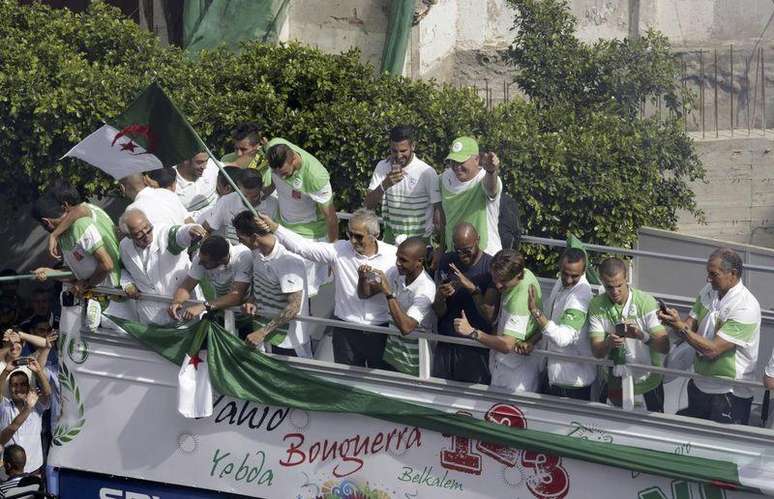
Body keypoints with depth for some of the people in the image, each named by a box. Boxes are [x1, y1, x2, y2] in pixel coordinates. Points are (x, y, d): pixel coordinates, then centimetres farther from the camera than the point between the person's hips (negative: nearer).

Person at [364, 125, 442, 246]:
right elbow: (369, 204, -8)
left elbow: (438, 208, -9)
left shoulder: (427, 172, -13)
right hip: (391, 235, 3)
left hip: (418, 239, -3)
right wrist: (385, 185, -26)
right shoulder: (382, 167, -3)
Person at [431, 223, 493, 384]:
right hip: (445, 345, 3)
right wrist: (440, 297, -21)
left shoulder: (490, 266, -10)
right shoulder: (446, 262, 2)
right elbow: (439, 313, 1)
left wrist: (473, 289, -27)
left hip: (476, 349, -3)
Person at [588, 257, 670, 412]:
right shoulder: (596, 306, -10)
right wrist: (608, 343, -39)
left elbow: (664, 347, -24)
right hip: (615, 380, 2)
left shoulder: (646, 302, -18)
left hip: (647, 377, -2)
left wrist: (642, 335, -43)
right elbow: (596, 351, -16)